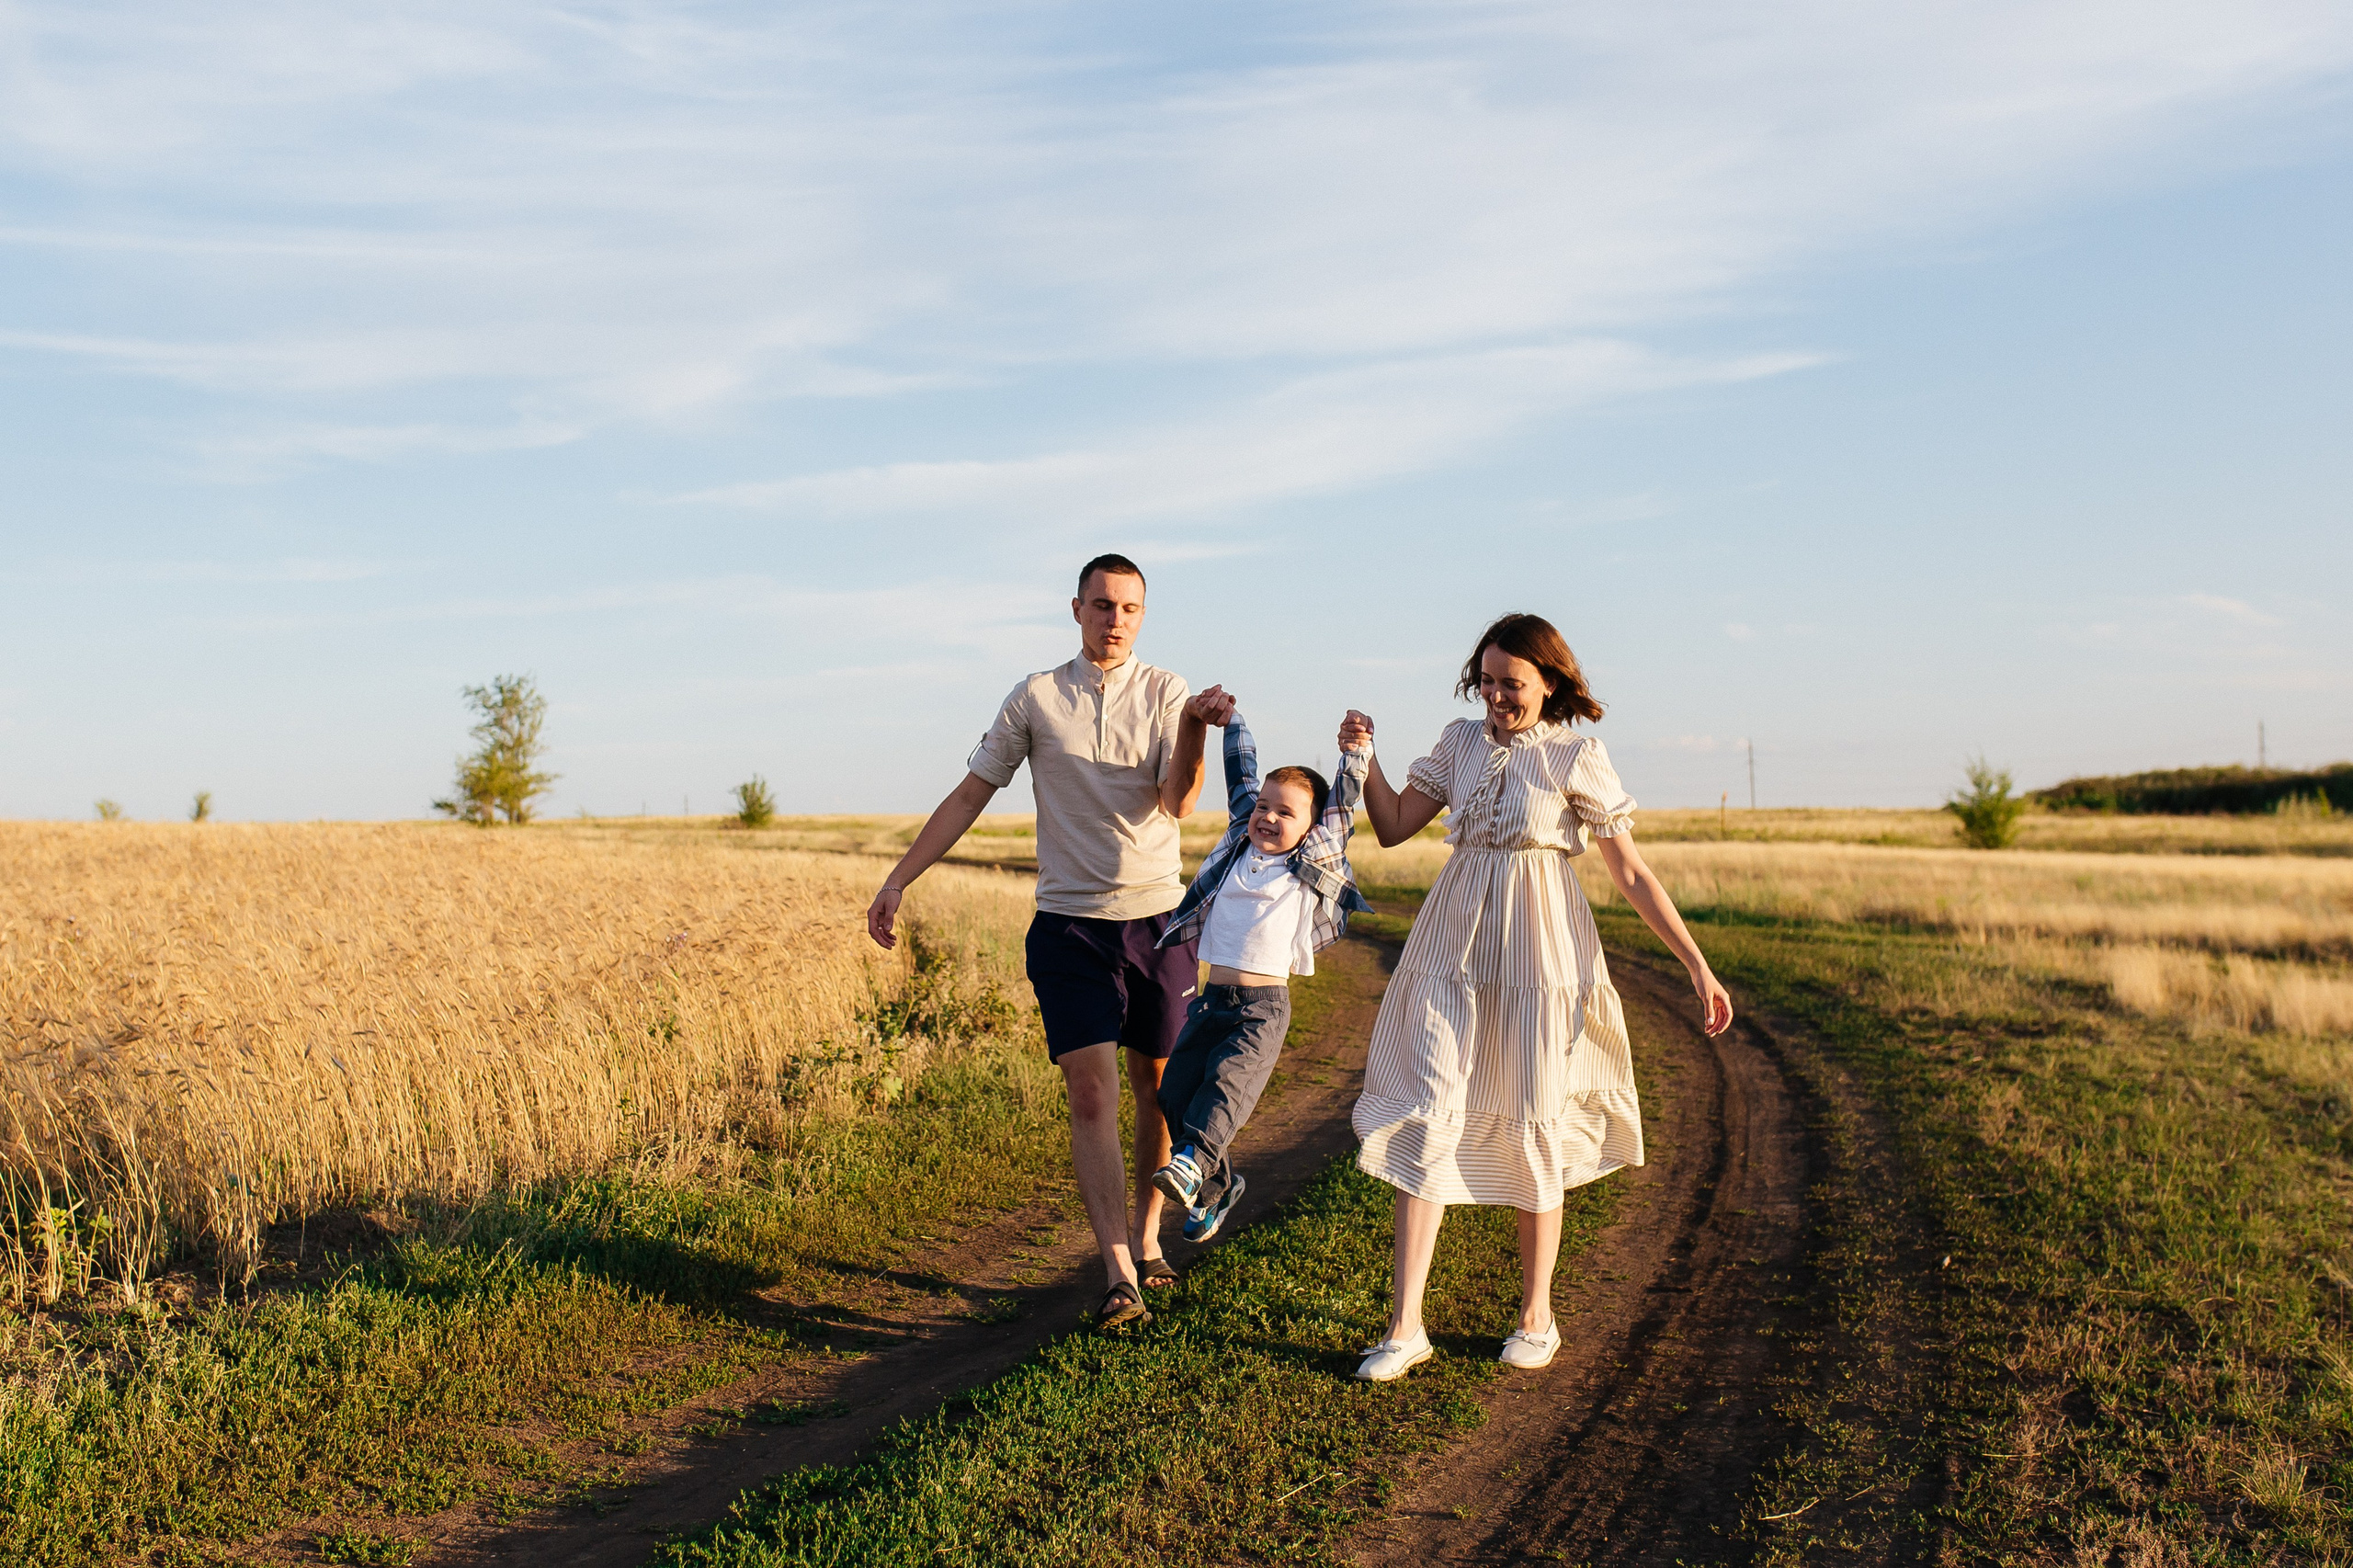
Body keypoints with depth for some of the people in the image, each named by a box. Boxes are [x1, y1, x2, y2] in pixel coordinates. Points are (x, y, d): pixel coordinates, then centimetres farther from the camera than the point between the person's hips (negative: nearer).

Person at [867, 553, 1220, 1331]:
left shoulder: (1166, 693, 1)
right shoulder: (1037, 698, 2)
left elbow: (1178, 804, -12)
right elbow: (969, 795, 6)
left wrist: (1195, 733, -31)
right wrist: (897, 880, 2)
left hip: (1158, 917, 1)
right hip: (1070, 923, -1)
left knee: (1156, 1085, 10)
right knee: (1091, 1092, -10)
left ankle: (1146, 1238, 29)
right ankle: (1119, 1278, -12)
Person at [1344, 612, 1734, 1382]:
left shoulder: (1578, 756, -3)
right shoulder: (1461, 742, 9)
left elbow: (1632, 874, -1)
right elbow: (1393, 826, 12)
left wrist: (1699, 969, -3)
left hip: (1540, 952, -3)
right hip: (1454, 947, 3)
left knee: (1533, 1127, 5)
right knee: (1429, 1115, -5)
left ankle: (1537, 1314, 22)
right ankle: (1405, 1326, -2)